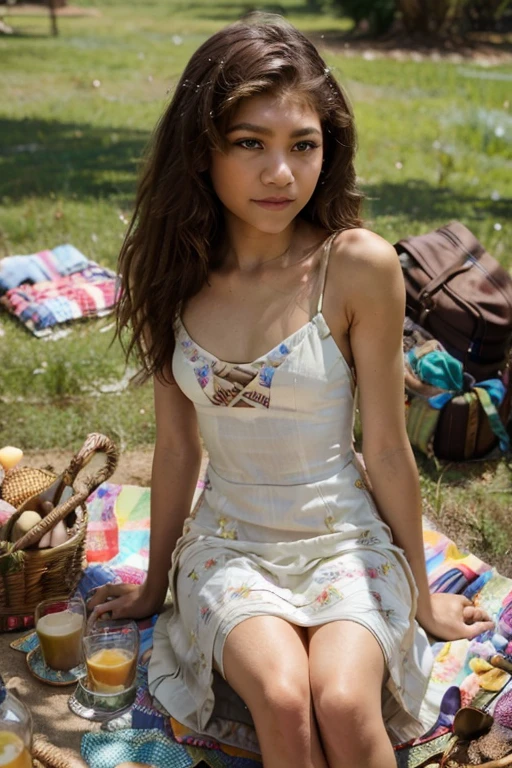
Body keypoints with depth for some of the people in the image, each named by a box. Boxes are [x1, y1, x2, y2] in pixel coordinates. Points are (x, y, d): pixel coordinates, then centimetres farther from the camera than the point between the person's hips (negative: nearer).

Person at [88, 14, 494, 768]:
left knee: (343, 702, -27)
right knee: (282, 697, -25)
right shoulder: (172, 273, -6)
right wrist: (154, 584, 13)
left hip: (345, 536, -1)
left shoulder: (358, 265, -16)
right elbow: (176, 445, 3)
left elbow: (387, 448, -7)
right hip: (229, 540, 2)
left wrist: (421, 595, 4)